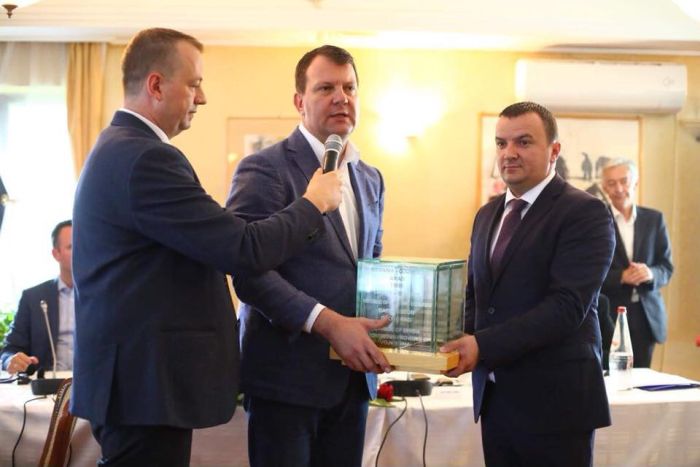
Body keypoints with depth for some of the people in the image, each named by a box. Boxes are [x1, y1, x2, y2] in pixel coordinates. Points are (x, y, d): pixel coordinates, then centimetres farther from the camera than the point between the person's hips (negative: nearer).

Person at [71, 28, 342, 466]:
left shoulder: (118, 148, 13)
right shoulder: (146, 158, -20)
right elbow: (246, 250, -21)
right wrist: (314, 204, -6)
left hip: (129, 377, 11)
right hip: (147, 383, -11)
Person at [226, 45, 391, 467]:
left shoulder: (371, 179, 16)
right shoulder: (264, 170, -8)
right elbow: (248, 270, -16)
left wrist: (388, 322, 3)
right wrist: (327, 323, -24)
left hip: (353, 376, 7)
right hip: (288, 374, -6)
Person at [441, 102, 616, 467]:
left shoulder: (585, 213, -10)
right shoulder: (487, 215, 15)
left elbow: (568, 305, -20)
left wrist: (484, 344, -27)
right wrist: (463, 342, -1)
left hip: (553, 401, -6)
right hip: (494, 396, 7)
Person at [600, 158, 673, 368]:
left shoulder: (654, 219, 9)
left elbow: (667, 266, 8)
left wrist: (650, 273, -14)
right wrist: (621, 277, -19)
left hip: (647, 315, 3)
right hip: (608, 314, -3)